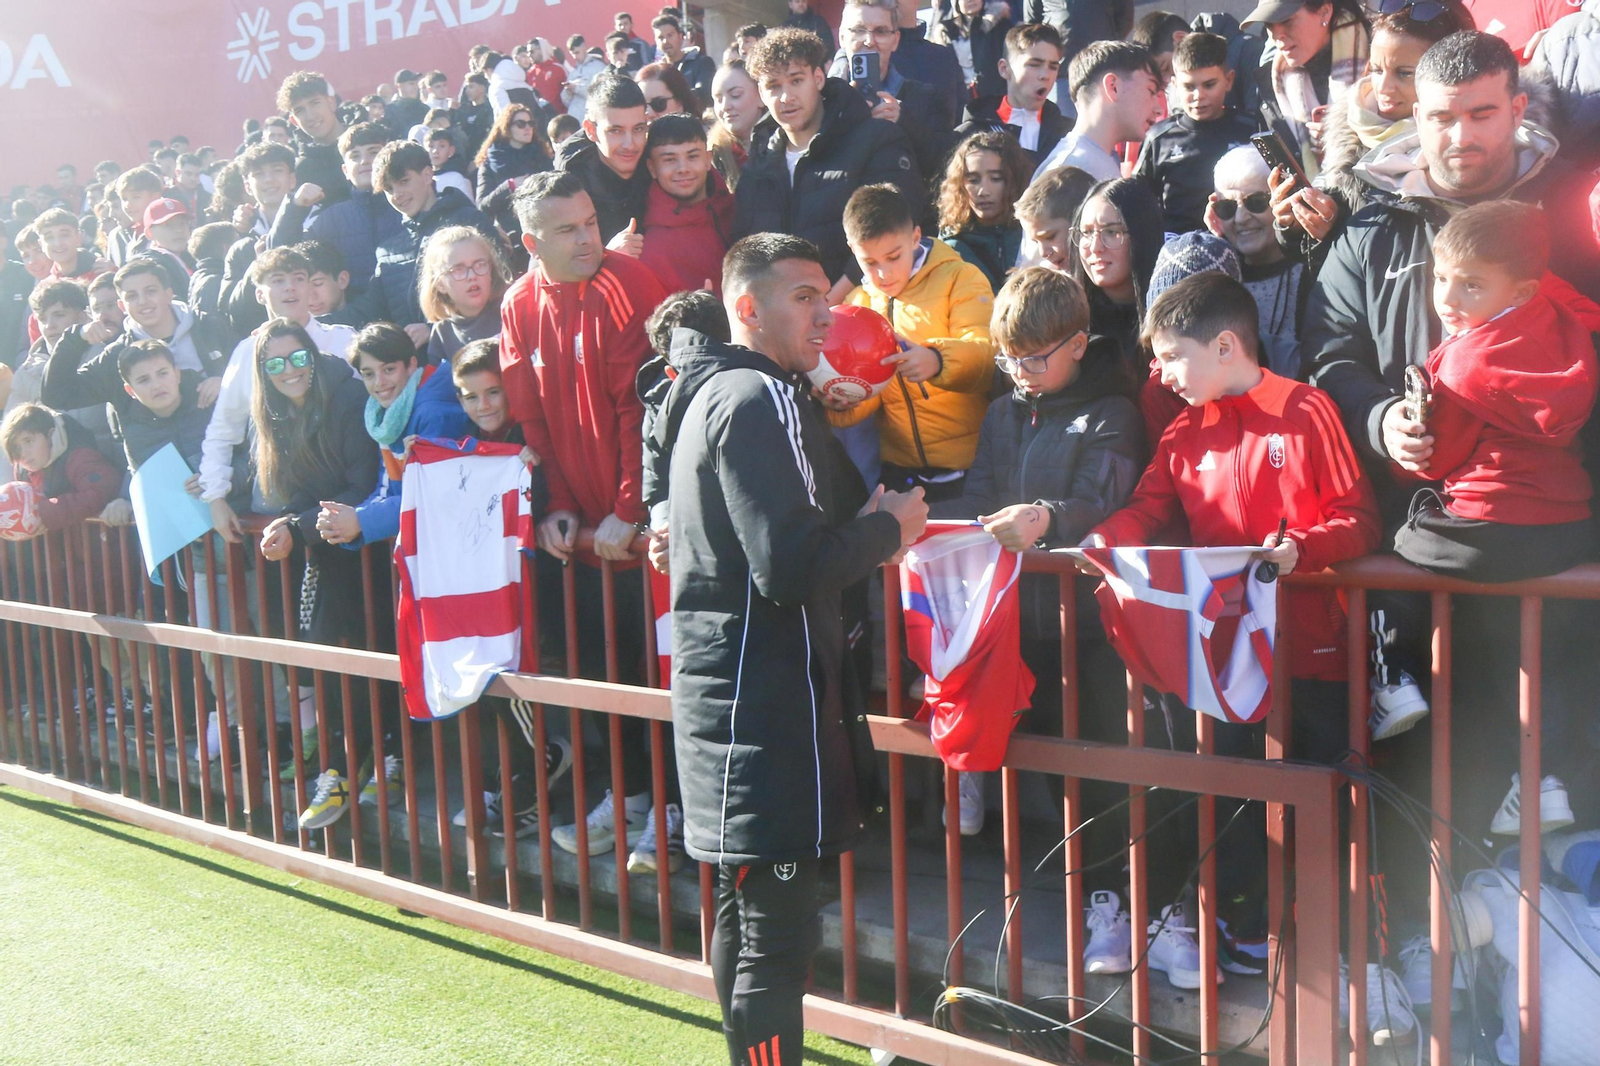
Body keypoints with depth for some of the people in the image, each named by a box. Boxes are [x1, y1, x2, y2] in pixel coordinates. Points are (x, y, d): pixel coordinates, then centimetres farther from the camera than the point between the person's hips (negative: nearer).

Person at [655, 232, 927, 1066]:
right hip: (766, 693, -10)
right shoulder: (760, 400, -15)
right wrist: (886, 529, -8)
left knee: (742, 909, 19)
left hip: (720, 678, 10)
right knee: (779, 931, -6)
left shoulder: (706, 394, 16)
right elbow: (790, 565, -24)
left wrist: (864, 530, 14)